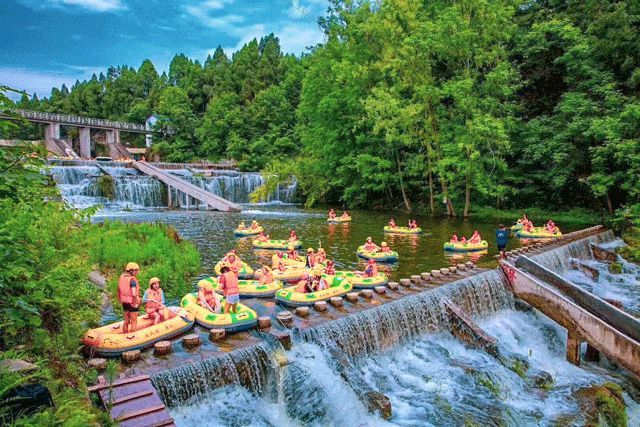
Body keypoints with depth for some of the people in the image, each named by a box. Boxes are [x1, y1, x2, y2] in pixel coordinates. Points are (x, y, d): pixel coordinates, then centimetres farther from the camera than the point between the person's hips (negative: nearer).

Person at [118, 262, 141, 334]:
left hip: (124, 303, 7)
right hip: (132, 303, -7)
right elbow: (134, 294, -27)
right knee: (133, 322, 6)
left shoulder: (121, 278, 3)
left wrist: (120, 301, 15)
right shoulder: (132, 280, -20)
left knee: (126, 321, 21)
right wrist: (135, 303, -16)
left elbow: (119, 291, 8)